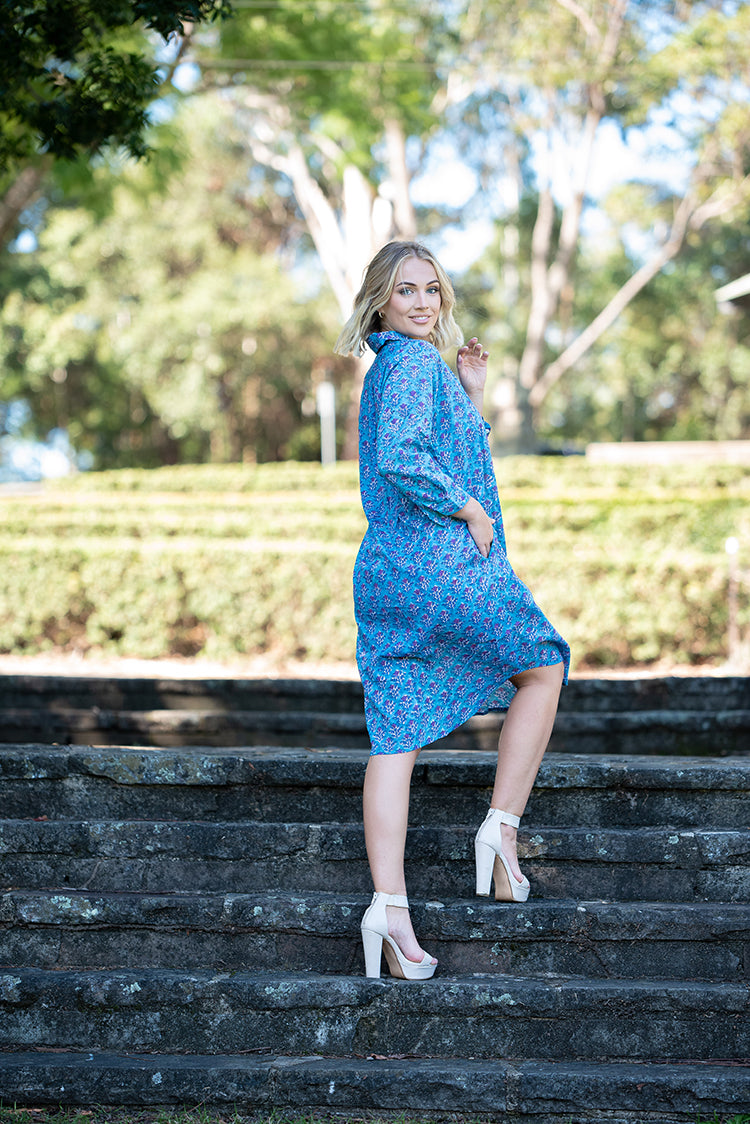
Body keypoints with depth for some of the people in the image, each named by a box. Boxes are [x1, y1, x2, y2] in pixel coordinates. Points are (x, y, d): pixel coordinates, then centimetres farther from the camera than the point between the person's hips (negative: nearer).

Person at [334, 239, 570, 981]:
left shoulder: (387, 369, 21)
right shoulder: (415, 362, -9)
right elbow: (400, 458, -25)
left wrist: (471, 394, 21)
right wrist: (469, 510, -15)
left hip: (381, 575, 8)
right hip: (447, 567, -8)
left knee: (395, 737, 1)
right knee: (542, 667, 16)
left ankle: (388, 905, -6)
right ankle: (500, 828, 10)